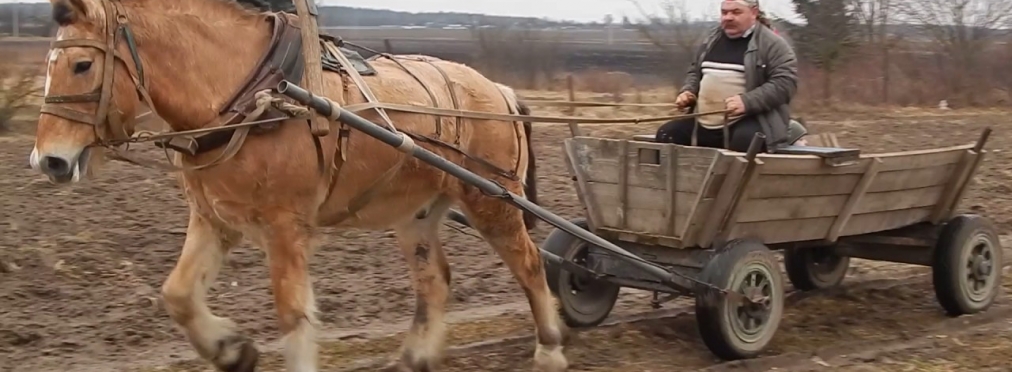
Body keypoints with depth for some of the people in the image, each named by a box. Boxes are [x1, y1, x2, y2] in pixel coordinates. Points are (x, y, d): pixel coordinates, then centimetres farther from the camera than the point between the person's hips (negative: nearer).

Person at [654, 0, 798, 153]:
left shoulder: (771, 44, -4)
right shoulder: (712, 40, 17)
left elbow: (786, 81, -14)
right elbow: (695, 72, 31)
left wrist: (747, 101, -26)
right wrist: (688, 91, 8)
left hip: (747, 122, -7)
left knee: (745, 140, -38)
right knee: (666, 134, 0)